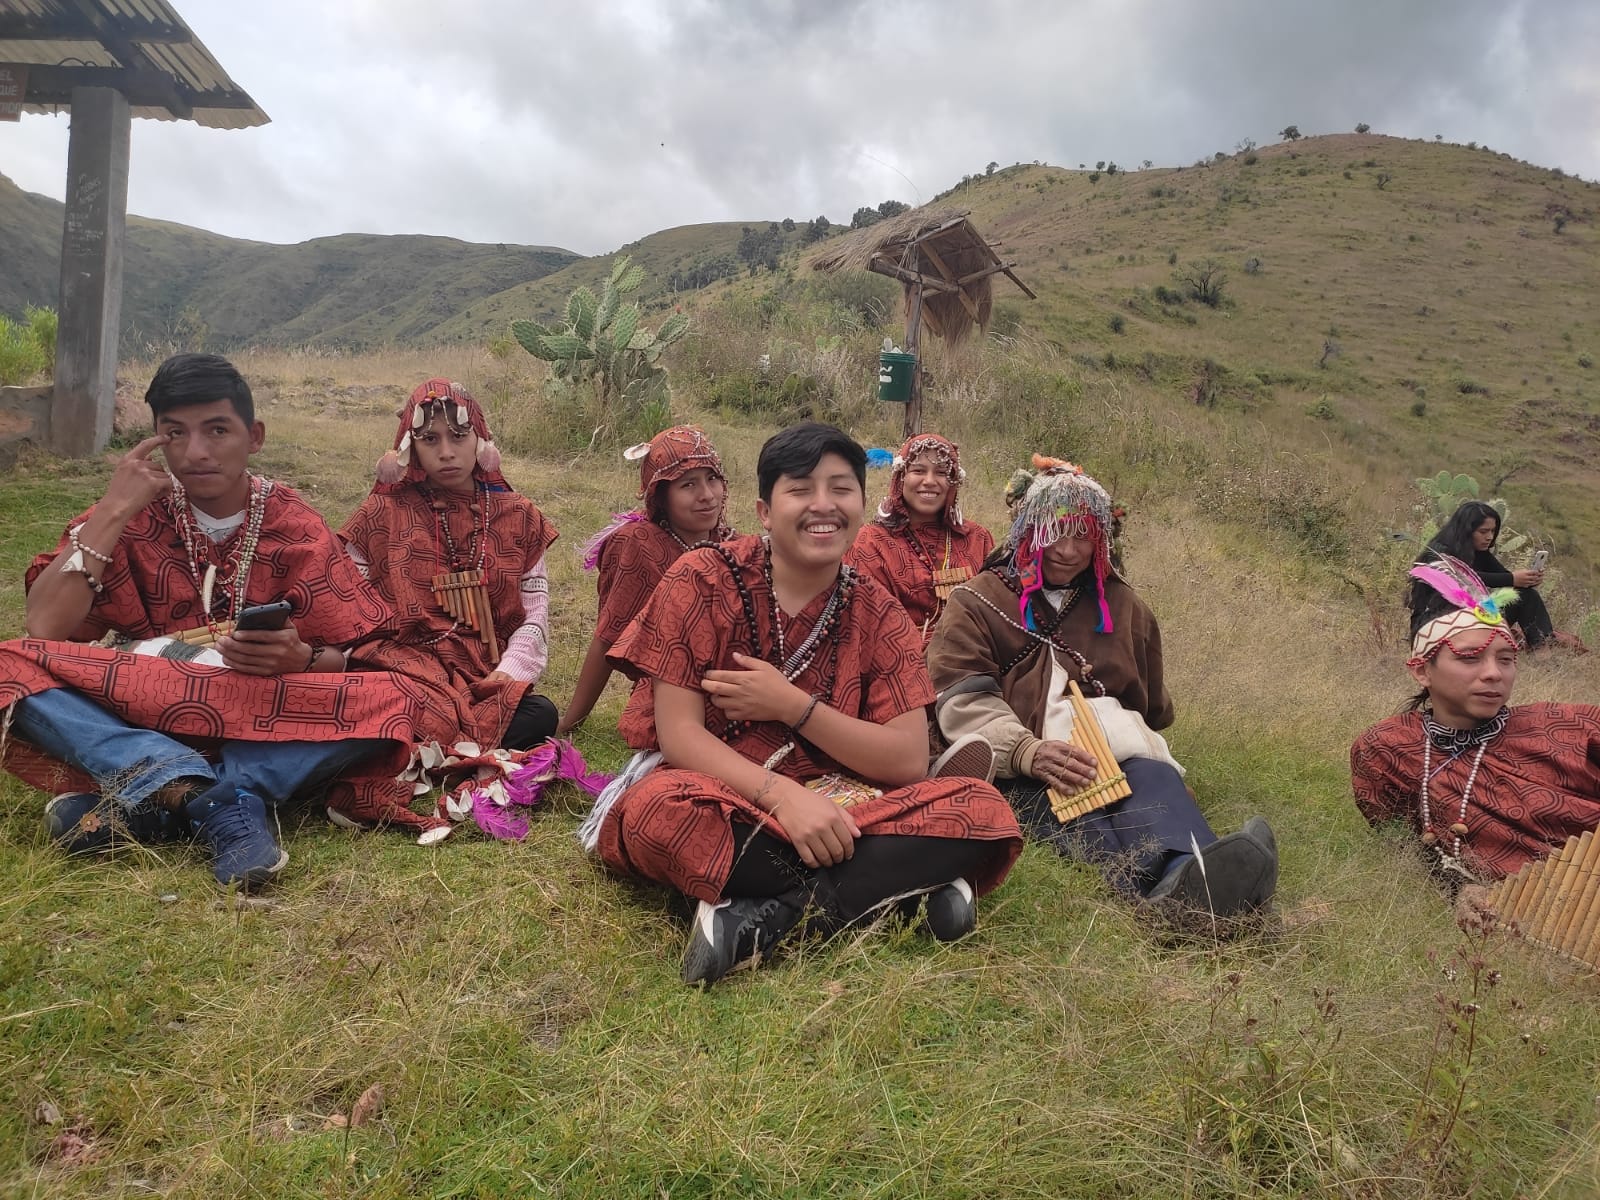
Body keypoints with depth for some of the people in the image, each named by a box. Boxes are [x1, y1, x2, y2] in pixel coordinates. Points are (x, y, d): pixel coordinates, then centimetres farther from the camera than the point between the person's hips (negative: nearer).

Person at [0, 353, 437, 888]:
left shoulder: (295, 527, 3)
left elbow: (351, 659, 0)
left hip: (262, 727, 0)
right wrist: (114, 511, -10)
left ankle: (152, 804, -30)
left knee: (391, 700, -27)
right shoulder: (135, 517, 5)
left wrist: (300, 658, -23)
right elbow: (45, 629, -9)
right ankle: (224, 808, -36)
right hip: (138, 718, 1)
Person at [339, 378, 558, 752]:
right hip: (403, 677, -2)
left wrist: (508, 672, -10)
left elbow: (535, 616, 9)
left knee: (539, 715, -32)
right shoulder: (381, 515, 10)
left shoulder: (518, 517, 13)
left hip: (488, 685, 2)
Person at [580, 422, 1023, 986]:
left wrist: (790, 705, -19)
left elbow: (908, 761, -8)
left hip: (832, 804, 3)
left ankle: (772, 908, -26)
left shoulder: (878, 614, 0)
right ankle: (899, 885, -24)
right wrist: (783, 795, -30)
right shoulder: (703, 581, -8)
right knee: (661, 813, -38)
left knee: (985, 812, -18)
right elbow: (678, 734, -14)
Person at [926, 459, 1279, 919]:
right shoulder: (976, 603, 13)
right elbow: (963, 701, -4)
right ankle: (1161, 885, -66)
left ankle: (1185, 875, -65)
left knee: (1153, 778, -33)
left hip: (1119, 757, 3)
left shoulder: (1124, 608, 26)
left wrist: (1127, 739, 12)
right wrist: (1028, 751, -21)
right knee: (1071, 803, -37)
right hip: (1017, 772, -2)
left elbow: (1153, 708, 33)